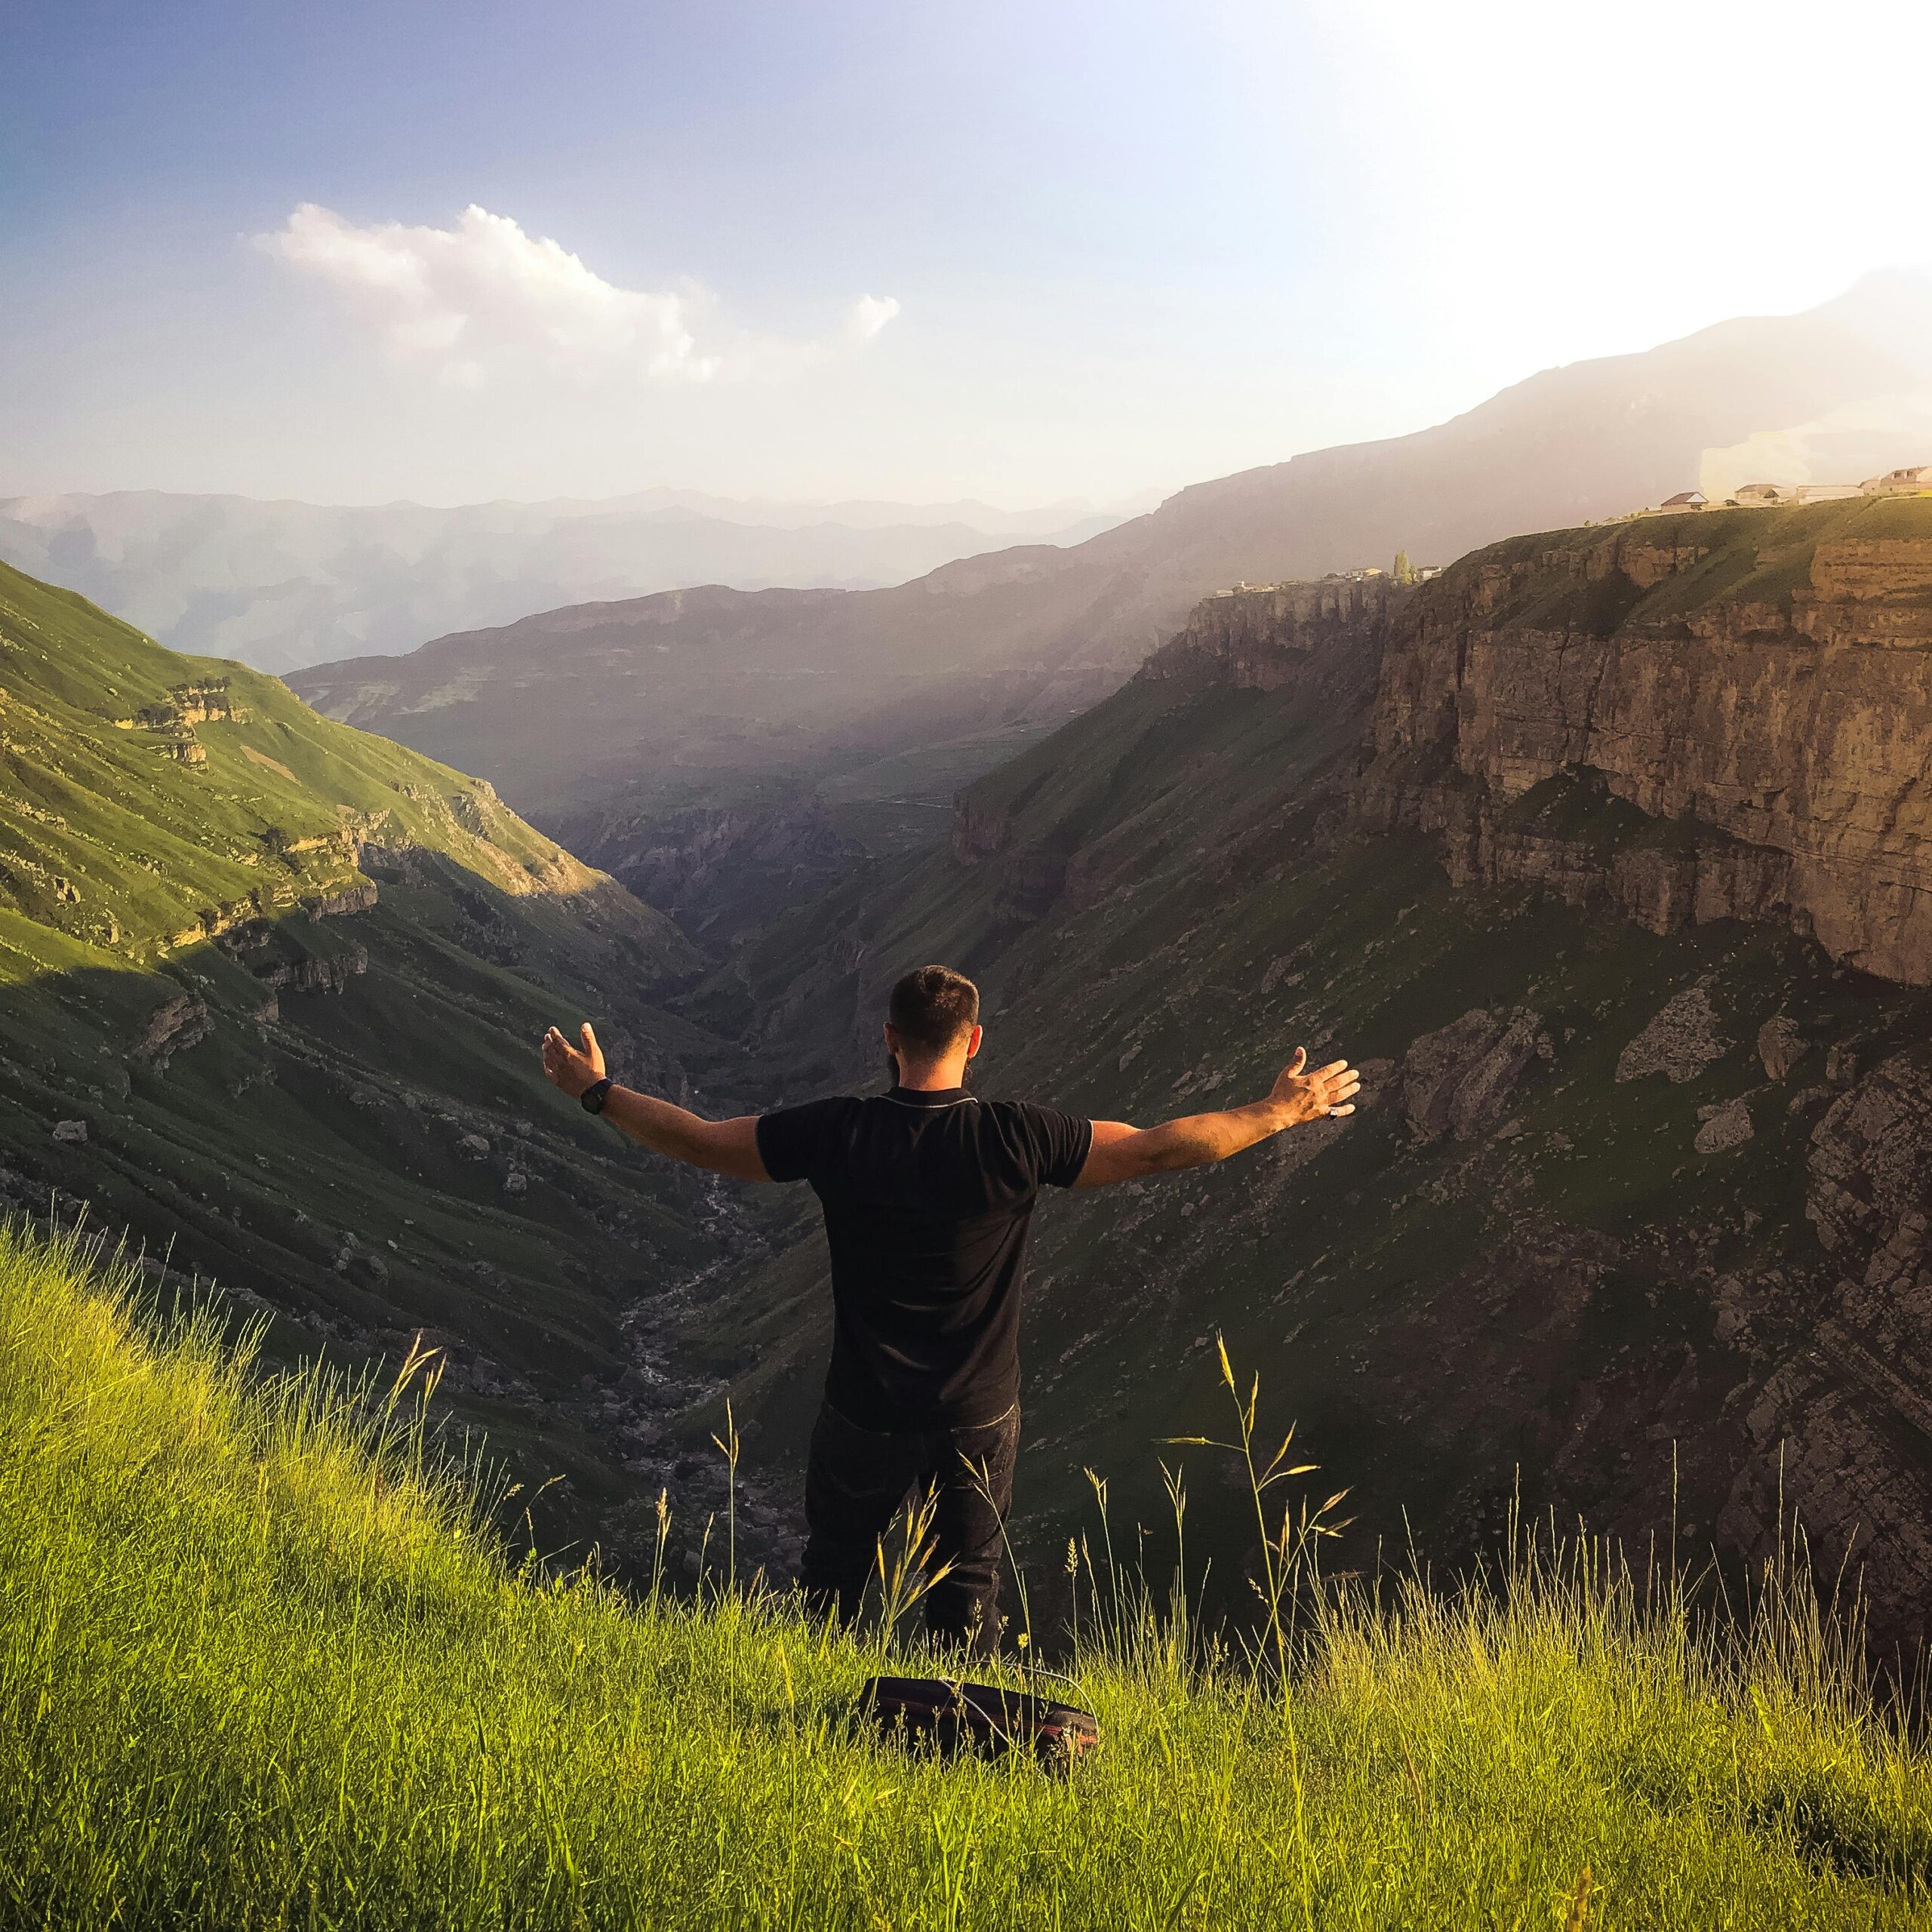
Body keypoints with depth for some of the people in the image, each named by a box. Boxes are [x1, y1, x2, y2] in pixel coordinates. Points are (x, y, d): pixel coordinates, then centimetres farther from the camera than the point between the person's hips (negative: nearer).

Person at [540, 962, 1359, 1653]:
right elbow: (1158, 1148, -13)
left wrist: (597, 1090, 6)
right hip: (978, 1418, 0)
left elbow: (698, 1141, -9)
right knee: (967, 1589, 20)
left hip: (866, 1415, 0)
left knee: (832, 1578, 22)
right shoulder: (1016, 1138, -19)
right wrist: (1279, 1113, 0)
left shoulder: (838, 1133, -18)